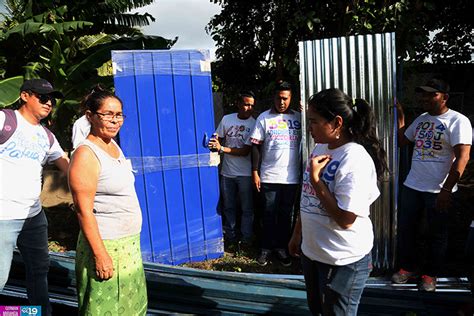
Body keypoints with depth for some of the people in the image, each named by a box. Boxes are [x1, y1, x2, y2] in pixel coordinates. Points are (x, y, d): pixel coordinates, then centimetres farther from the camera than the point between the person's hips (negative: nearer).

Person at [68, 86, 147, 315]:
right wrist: (100, 254, -21)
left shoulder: (113, 145, 9)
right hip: (105, 245, -8)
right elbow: (84, 210, -19)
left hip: (129, 244, 8)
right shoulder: (86, 154, -17)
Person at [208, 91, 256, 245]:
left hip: (245, 173, -3)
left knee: (247, 208, 7)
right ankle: (230, 236, 31)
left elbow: (245, 151, -16)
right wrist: (214, 144, -13)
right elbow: (218, 139, 9)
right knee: (229, 206, 15)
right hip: (227, 172, 3)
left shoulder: (254, 124, -11)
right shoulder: (226, 119, -1)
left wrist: (222, 148, -22)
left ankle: (246, 239, 22)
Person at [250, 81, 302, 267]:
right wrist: (255, 172, -6)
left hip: (291, 177, 2)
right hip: (269, 176, -2)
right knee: (269, 214, 8)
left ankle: (281, 247, 26)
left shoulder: (298, 117, 5)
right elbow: (256, 146, -2)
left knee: (286, 214, 12)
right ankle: (266, 248, 22)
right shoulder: (264, 118, -1)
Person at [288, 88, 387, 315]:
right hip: (311, 251, 8)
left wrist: (315, 178, -23)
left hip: (343, 261, -8)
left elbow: (345, 219, -26)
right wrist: (297, 233, 18)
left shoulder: (355, 159, -23)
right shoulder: (320, 148, 2)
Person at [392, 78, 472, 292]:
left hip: (438, 190, -6)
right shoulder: (421, 119, 9)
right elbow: (402, 141, 19)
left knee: (437, 235, 10)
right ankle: (409, 267, 30)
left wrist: (446, 190, -22)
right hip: (412, 186, 6)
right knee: (406, 229, 13)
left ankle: (430, 274, 27)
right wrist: (400, 117, 10)